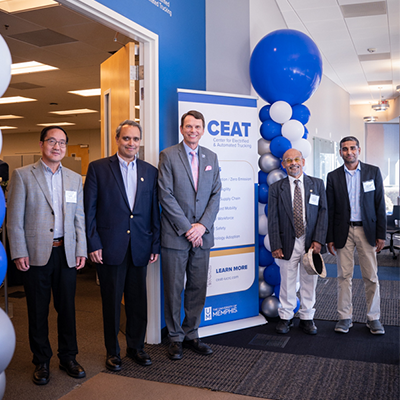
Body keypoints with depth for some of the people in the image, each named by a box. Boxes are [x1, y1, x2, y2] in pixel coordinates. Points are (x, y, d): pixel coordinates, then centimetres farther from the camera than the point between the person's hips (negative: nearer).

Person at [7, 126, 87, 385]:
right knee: (38, 311, 8)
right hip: (36, 254, -3)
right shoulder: (23, 175, 0)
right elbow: (14, 218, -3)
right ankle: (42, 361, 24)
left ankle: (68, 358, 26)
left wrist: (81, 251, 3)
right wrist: (19, 253, -9)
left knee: (67, 308, 10)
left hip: (66, 254, 3)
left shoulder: (75, 179, 10)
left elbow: (79, 218, 9)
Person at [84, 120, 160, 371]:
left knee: (138, 300, 11)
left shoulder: (150, 171, 9)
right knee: (112, 301, 8)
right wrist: (93, 244, -8)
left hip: (140, 247, 3)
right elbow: (89, 209, -2)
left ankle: (136, 347, 29)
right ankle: (112, 351, 25)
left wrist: (156, 245, 5)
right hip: (110, 246, -2)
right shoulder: (98, 168, 1)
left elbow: (155, 211, 9)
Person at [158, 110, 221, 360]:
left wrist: (203, 225, -7)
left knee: (198, 288, 10)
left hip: (202, 235, 4)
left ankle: (191, 334, 25)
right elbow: (166, 195, -8)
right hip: (175, 236, -4)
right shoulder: (168, 155, -2)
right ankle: (176, 338, 20)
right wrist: (187, 228, -12)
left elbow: (216, 194, 7)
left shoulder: (211, 157, 12)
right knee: (174, 290, 5)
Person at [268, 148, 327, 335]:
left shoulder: (317, 184, 5)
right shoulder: (276, 188, 2)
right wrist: (276, 246, -8)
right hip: (288, 243, -1)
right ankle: (285, 317, 23)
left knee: (309, 281, 10)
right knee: (287, 282, 6)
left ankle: (307, 318, 24)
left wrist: (318, 240, -9)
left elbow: (323, 212, 1)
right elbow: (273, 219, -1)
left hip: (311, 243, 1)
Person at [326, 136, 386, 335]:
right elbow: (330, 210, 4)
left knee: (371, 276, 4)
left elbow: (380, 205, 2)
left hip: (367, 230, 0)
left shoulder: (373, 172, 3)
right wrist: (329, 238, 0)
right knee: (344, 275, 5)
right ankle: (345, 317, 15)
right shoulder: (333, 176, 4)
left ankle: (373, 317, 17)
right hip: (343, 231, 1)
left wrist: (381, 234, -3)